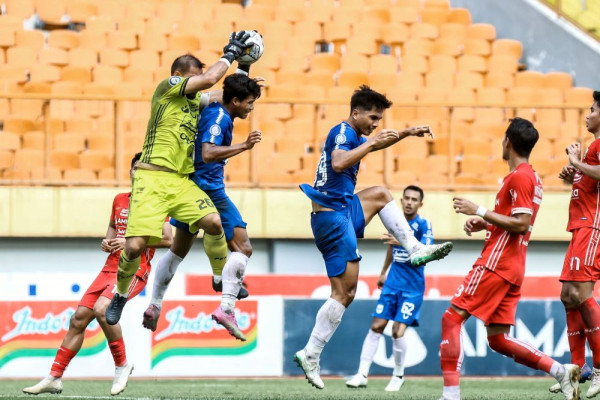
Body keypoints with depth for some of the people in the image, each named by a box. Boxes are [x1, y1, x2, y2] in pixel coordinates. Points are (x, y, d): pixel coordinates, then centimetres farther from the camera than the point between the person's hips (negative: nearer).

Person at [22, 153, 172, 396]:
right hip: (110, 268, 7)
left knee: (101, 308, -30)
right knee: (78, 319, 1)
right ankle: (54, 378, 7)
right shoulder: (119, 200, 16)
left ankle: (122, 365, -13)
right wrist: (107, 241, 12)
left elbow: (167, 239, -13)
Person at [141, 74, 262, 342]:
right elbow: (208, 153, -29)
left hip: (190, 187, 10)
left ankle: (154, 305, 25)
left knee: (179, 249, 22)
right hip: (209, 188, -10)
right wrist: (243, 146, -32)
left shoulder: (211, 110, 11)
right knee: (242, 248, -10)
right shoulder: (220, 117, -16)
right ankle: (226, 308, -23)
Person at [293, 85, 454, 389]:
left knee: (380, 195, 27)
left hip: (342, 209, 9)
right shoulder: (343, 132, -10)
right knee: (344, 292, -9)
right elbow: (338, 163, -31)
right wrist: (372, 142, -24)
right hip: (334, 217, -9)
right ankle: (310, 355, -9)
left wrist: (406, 133, 31)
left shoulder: (350, 134, 18)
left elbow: (373, 143, 39)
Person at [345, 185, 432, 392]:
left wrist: (403, 242, -36)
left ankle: (398, 376, 9)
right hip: (392, 283, 5)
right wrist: (383, 273, 32)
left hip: (412, 287, -5)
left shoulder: (424, 224, -10)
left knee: (398, 331, -12)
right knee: (376, 326, -2)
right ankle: (362, 375, 0)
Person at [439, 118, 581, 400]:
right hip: (513, 268, 10)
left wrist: (479, 211, -18)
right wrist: (483, 224, 14)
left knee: (452, 318, -9)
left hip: (496, 263, -10)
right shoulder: (531, 177, 18)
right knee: (498, 339, 11)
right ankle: (560, 371, 3)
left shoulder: (518, 177, -12)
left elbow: (521, 224, -20)